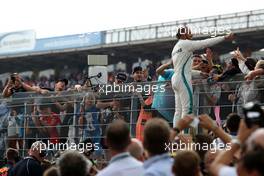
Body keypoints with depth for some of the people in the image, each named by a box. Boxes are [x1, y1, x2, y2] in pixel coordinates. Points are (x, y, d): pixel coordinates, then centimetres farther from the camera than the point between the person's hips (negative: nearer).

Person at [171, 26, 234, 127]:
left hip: (176, 78, 9)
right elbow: (205, 43, -11)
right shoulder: (185, 43, -6)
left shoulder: (176, 47, 21)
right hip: (183, 78, -9)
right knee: (187, 109, -11)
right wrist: (225, 38, -9)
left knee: (179, 110, 6)